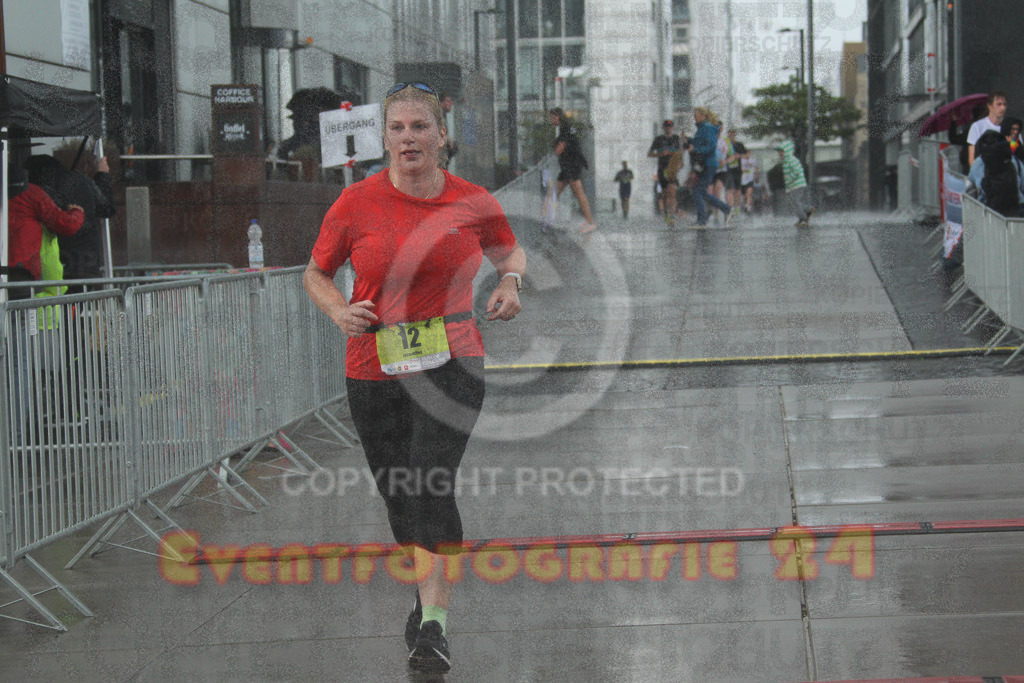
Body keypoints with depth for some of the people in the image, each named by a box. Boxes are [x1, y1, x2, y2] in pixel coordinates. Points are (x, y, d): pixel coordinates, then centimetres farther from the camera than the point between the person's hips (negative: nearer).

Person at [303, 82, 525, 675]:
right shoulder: (357, 203, -4)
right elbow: (317, 274, 10)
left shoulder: (473, 202, -1)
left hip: (453, 365, -2)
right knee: (400, 496, 12)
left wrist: (510, 282, -3)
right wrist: (340, 311, -10)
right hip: (376, 370, 2)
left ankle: (435, 620, -19)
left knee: (431, 484, -20)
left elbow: (509, 250, 18)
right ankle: (430, 588, 40)